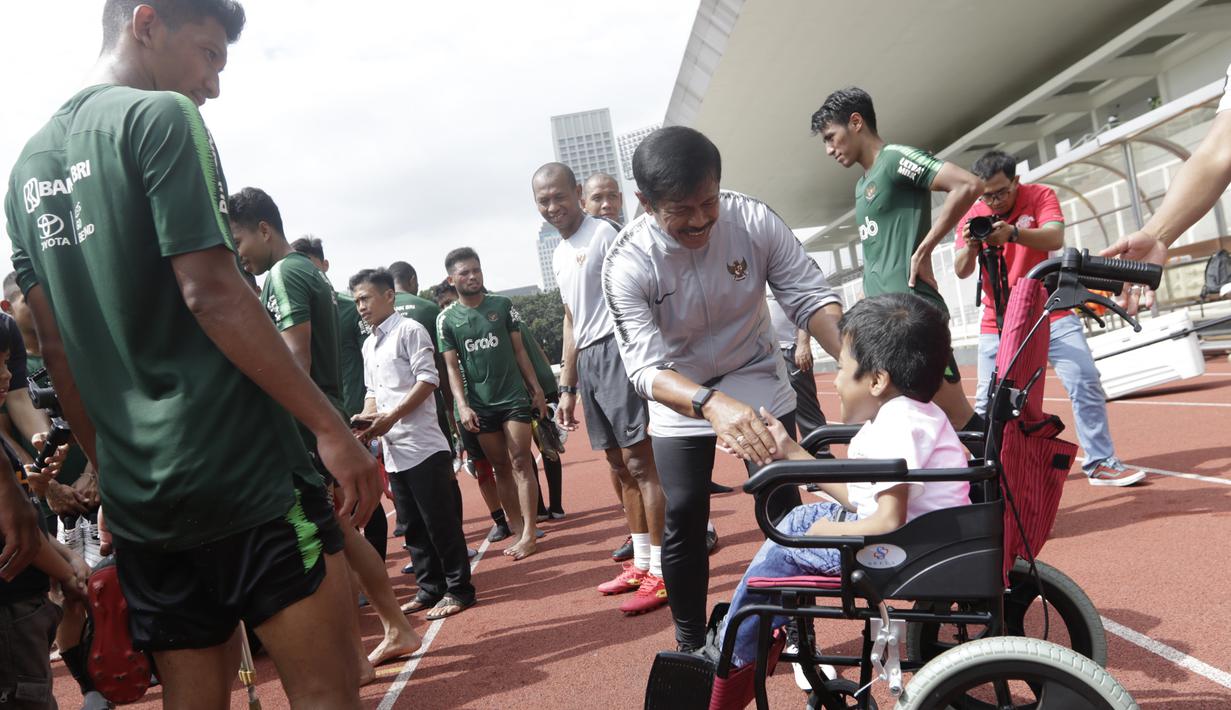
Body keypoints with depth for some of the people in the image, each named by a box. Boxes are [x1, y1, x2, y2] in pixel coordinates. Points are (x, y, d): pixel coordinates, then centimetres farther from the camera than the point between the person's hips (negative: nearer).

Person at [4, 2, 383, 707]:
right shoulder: (161, 117, -6)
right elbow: (212, 294, -16)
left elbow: (57, 346, 17)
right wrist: (330, 425, -15)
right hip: (242, 468, -8)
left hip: (136, 494, 8)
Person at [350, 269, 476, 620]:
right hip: (393, 450, 8)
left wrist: (391, 417, -17)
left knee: (441, 520, -3)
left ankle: (458, 589, 6)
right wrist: (366, 417, 1)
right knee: (414, 525, 13)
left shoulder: (409, 330, -5)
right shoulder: (368, 345, 18)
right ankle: (430, 588, 22)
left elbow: (428, 380, -13)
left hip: (422, 444, -8)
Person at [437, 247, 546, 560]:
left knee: (520, 463, -5)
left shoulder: (502, 305, 2)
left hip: (514, 397, -1)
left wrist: (536, 388, 5)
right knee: (500, 467, 7)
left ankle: (529, 531, -3)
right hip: (480, 405, 1)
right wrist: (462, 406, -10)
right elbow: (452, 367, 0)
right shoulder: (446, 319, 0)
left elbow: (519, 350, 7)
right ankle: (517, 529, 14)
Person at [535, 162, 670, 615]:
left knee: (641, 462, -8)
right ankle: (640, 563, 20)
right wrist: (567, 388, 23)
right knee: (620, 467, 12)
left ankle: (661, 572, -4)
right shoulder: (559, 255, 21)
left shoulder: (604, 234, -5)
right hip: (588, 359, 9)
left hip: (616, 350, -9)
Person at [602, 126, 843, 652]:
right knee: (682, 522, -4)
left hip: (759, 381, 2)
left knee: (785, 511, 0)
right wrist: (713, 405, -54)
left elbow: (810, 297, -17)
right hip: (680, 399, -1)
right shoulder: (628, 263, -26)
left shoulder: (753, 219, -21)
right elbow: (646, 367, -34)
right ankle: (690, 647, 16)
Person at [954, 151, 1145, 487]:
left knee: (1086, 382, -10)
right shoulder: (973, 215, 1)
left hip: (1050, 314, -1)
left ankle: (1101, 463, -1)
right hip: (998, 324, 1)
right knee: (987, 402, -2)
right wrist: (970, 245, -28)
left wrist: (1013, 233, -41)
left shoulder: (1040, 196, -5)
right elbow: (961, 271, -6)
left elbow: (1055, 239, -23)